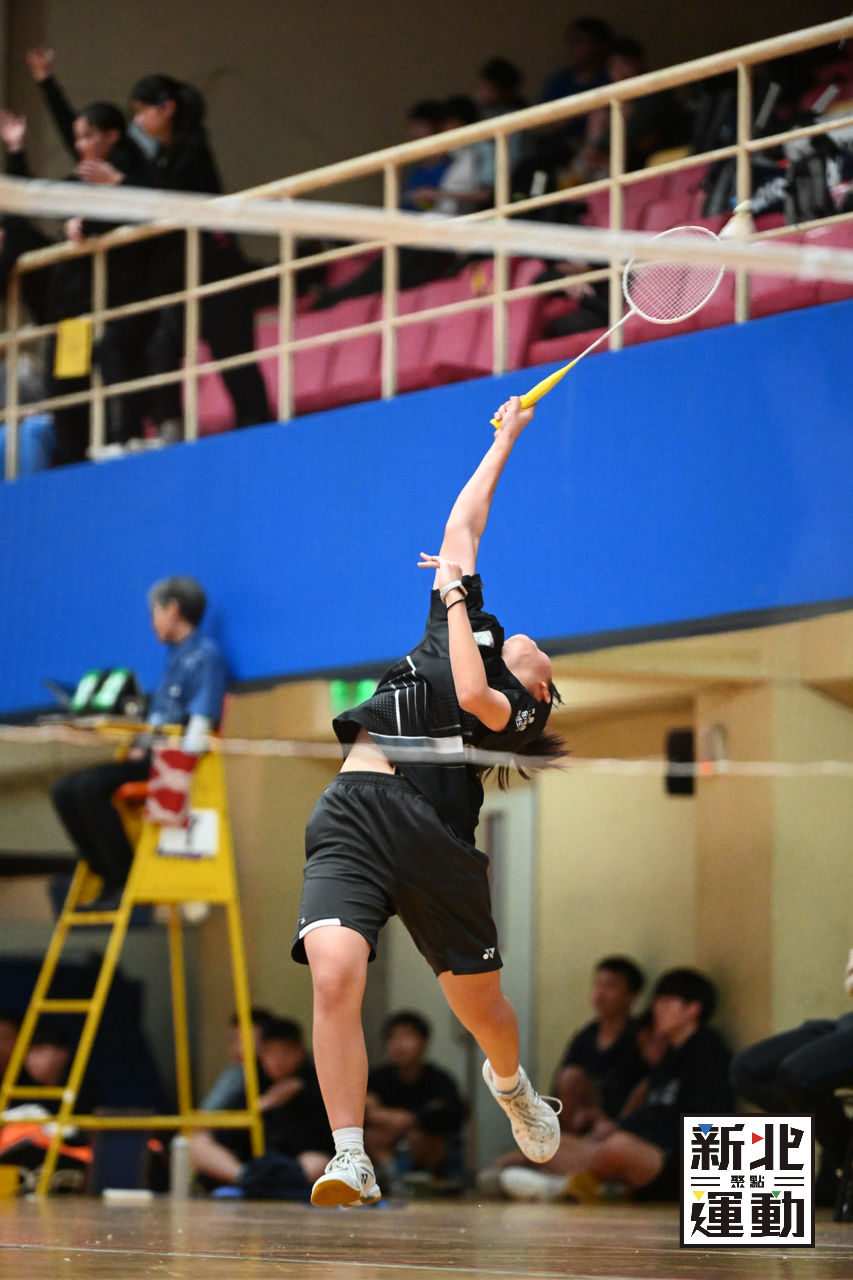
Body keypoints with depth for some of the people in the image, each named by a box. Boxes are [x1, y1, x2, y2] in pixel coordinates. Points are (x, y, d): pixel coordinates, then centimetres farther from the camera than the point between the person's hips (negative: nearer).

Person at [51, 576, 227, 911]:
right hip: (152, 757, 9)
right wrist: (141, 746, 7)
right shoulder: (174, 657, 23)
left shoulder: (204, 654, -6)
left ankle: (125, 881, -18)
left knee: (90, 787, -27)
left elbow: (202, 720, -15)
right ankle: (110, 879, -6)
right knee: (66, 790, -4)